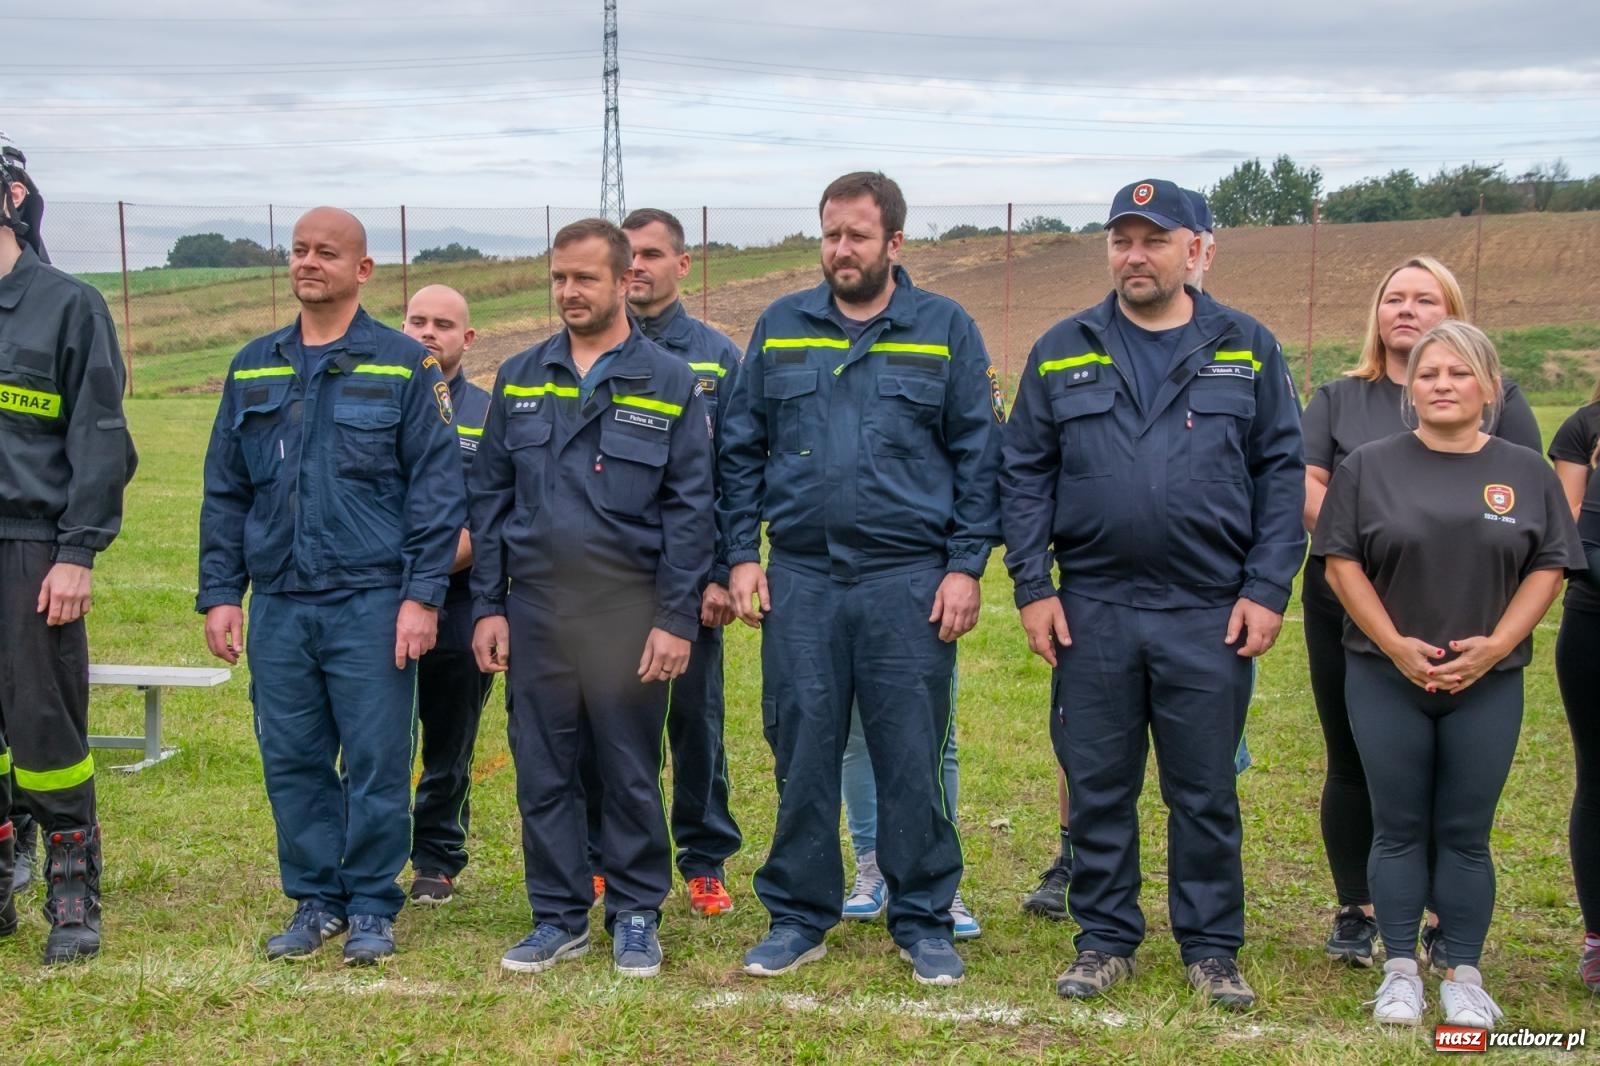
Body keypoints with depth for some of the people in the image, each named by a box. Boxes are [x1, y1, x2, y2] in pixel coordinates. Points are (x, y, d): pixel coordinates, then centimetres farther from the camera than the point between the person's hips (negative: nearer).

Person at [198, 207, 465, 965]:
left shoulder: (404, 366, 0)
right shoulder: (253, 369, 12)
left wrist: (422, 595, -11)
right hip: (276, 605, 4)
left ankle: (372, 908, 14)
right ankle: (315, 900, 22)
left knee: (377, 762, 0)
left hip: (372, 602, -4)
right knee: (291, 761, 8)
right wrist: (219, 594, 6)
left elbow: (436, 489, -4)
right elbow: (224, 492, 14)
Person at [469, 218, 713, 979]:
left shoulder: (671, 384, -1)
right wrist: (487, 607, 3)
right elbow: (489, 497, 10)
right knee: (542, 772, 8)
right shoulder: (518, 380, 9)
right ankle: (559, 916, 20)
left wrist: (677, 619, -10)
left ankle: (635, 915, 20)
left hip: (628, 606, -3)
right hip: (534, 604, 3)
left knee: (631, 771, 6)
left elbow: (689, 508, -4)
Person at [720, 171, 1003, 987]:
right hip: (800, 578, 2)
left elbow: (978, 457, 2)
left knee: (912, 758, 3)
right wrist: (742, 554, 2)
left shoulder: (947, 330, 4)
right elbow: (742, 451, 10)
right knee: (802, 753, 7)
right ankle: (798, 917, 20)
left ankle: (924, 921, 17)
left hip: (909, 580, -2)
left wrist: (966, 565, -5)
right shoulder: (779, 328, 9)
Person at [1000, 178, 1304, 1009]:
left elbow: (1282, 474, 3)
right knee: (1098, 788, 9)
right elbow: (1024, 474, 5)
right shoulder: (1062, 352, 6)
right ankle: (1105, 940, 23)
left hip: (1211, 615, -1)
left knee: (1205, 793, 8)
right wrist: (1031, 587, -3)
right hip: (1091, 611, 1)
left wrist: (1267, 590, -5)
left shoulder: (1246, 349, 4)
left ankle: (1212, 948, 21)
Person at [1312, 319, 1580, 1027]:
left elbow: (1548, 568, 3)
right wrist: (1395, 644, -11)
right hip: (1387, 678, 0)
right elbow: (1341, 561, -2)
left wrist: (1497, 643, -10)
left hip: (1488, 683, 1)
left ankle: (1464, 976, 15)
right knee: (1400, 828, 5)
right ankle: (1400, 970, 14)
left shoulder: (1527, 473, 5)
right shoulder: (1370, 466, 2)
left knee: (1465, 833, 6)